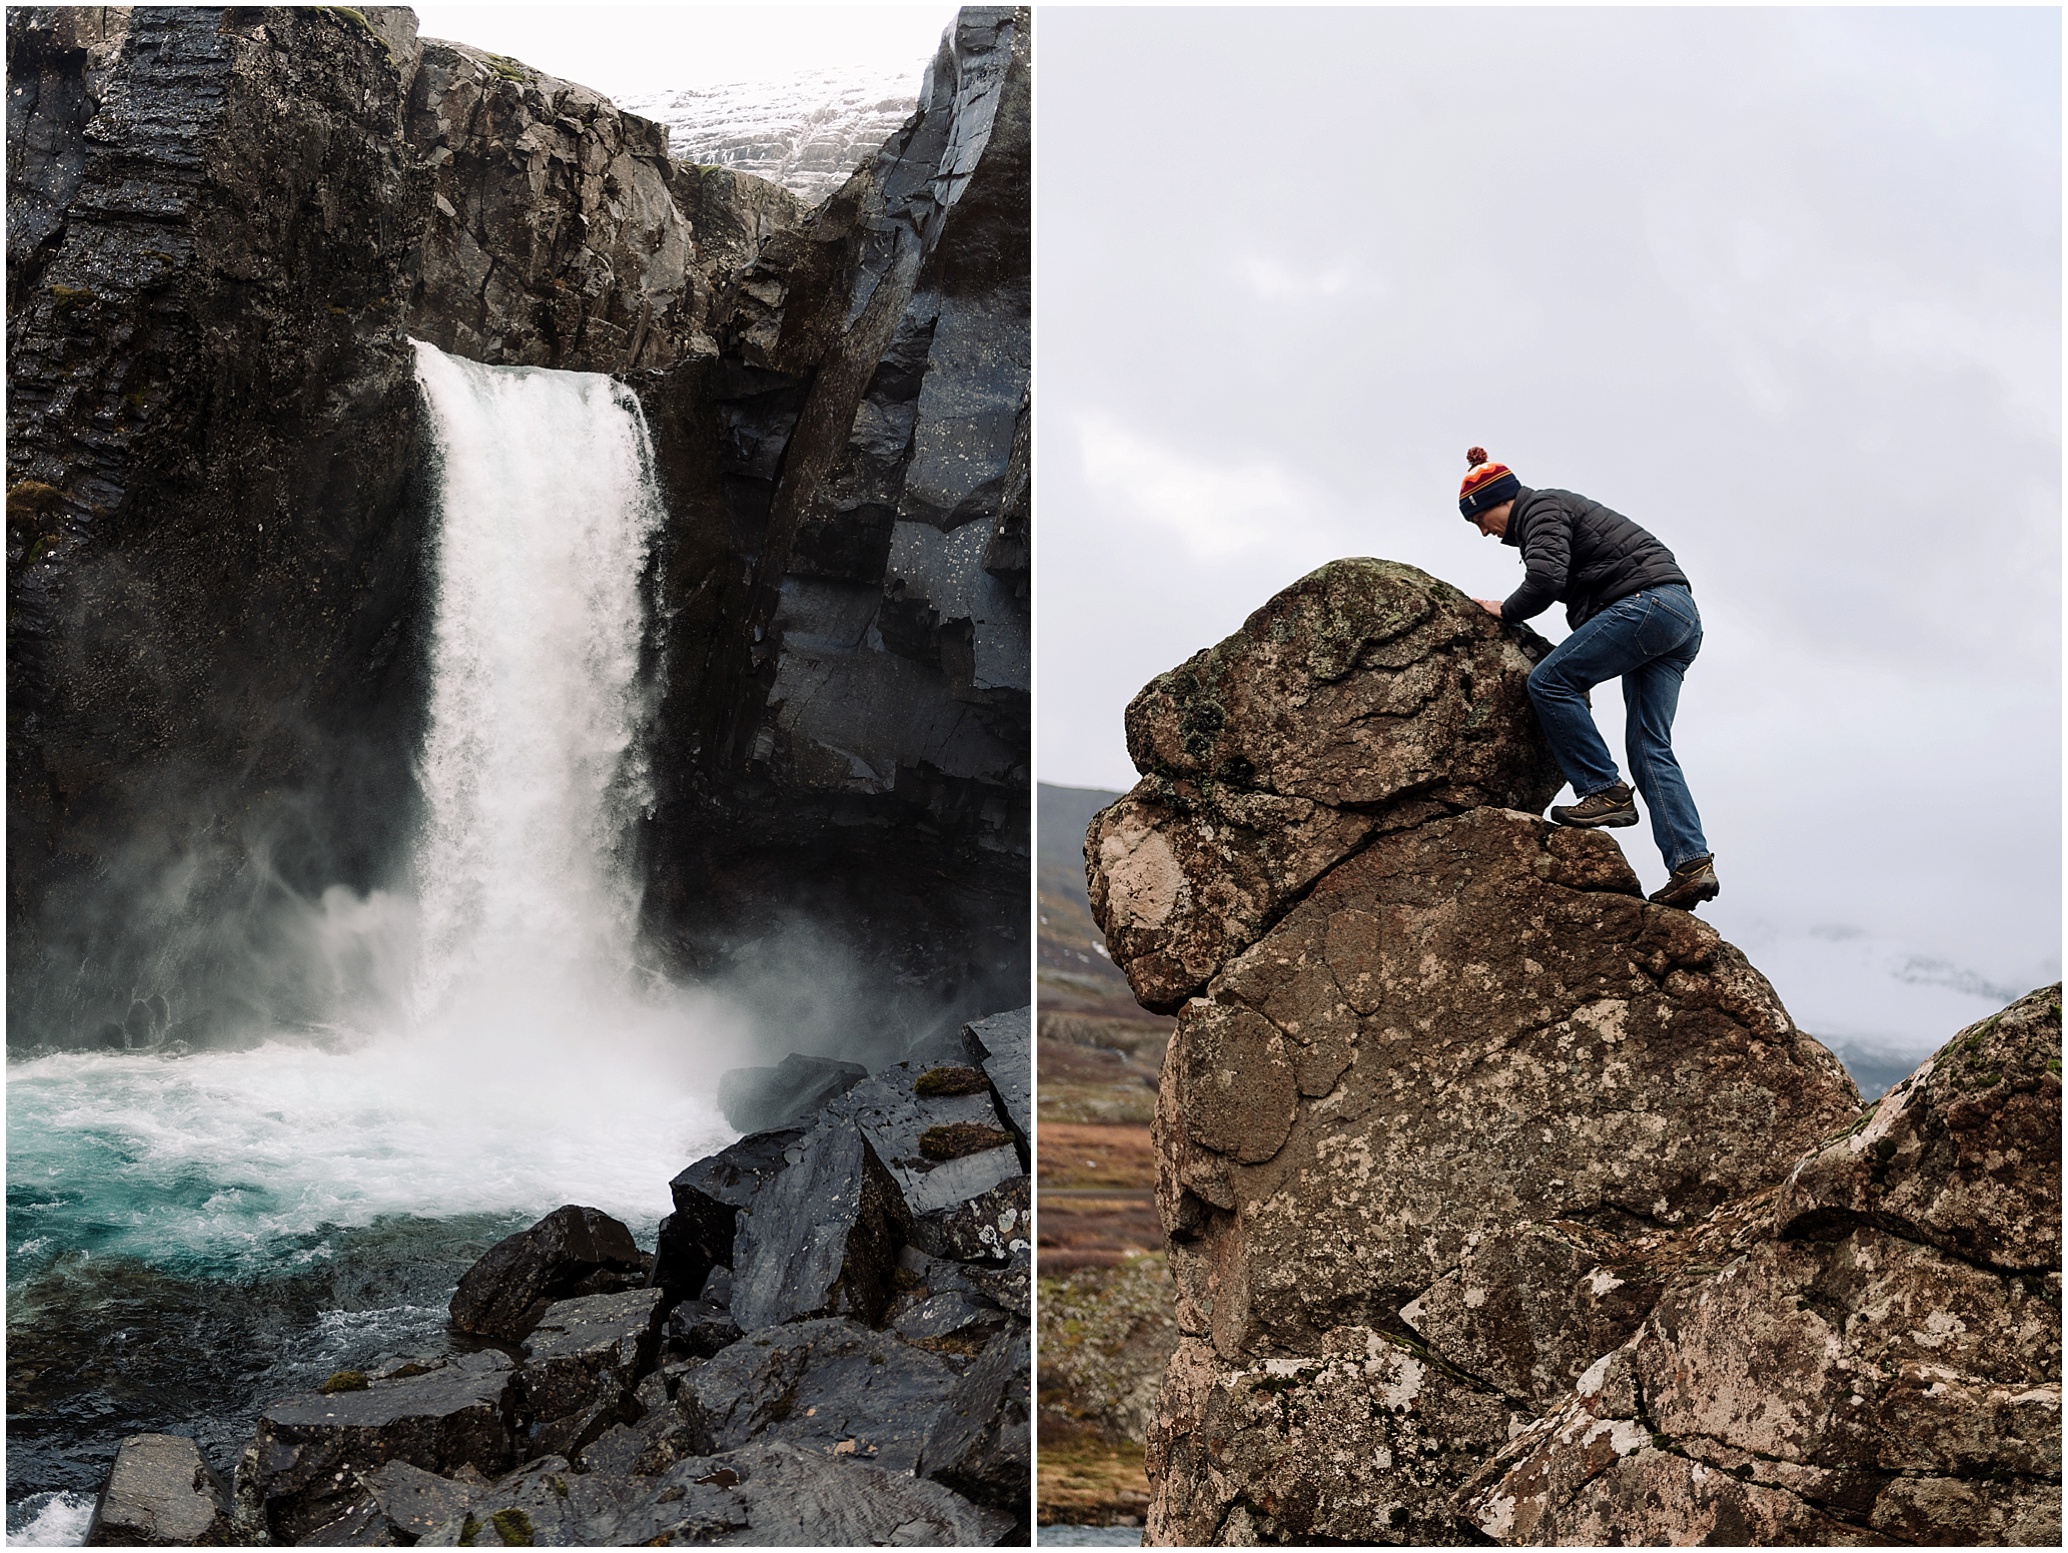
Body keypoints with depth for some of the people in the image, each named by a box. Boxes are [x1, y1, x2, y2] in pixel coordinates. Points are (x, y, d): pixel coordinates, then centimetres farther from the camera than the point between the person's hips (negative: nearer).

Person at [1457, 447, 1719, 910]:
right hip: (1683, 616, 11)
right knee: (1649, 747, 1)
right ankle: (1691, 863, -11)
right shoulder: (1556, 509, 30)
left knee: (1549, 681, -13)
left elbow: (1546, 579, -16)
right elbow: (1524, 537, 53)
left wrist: (1505, 611, -1)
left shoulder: (1541, 507, -2)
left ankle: (1605, 791, -15)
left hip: (1646, 600, -11)